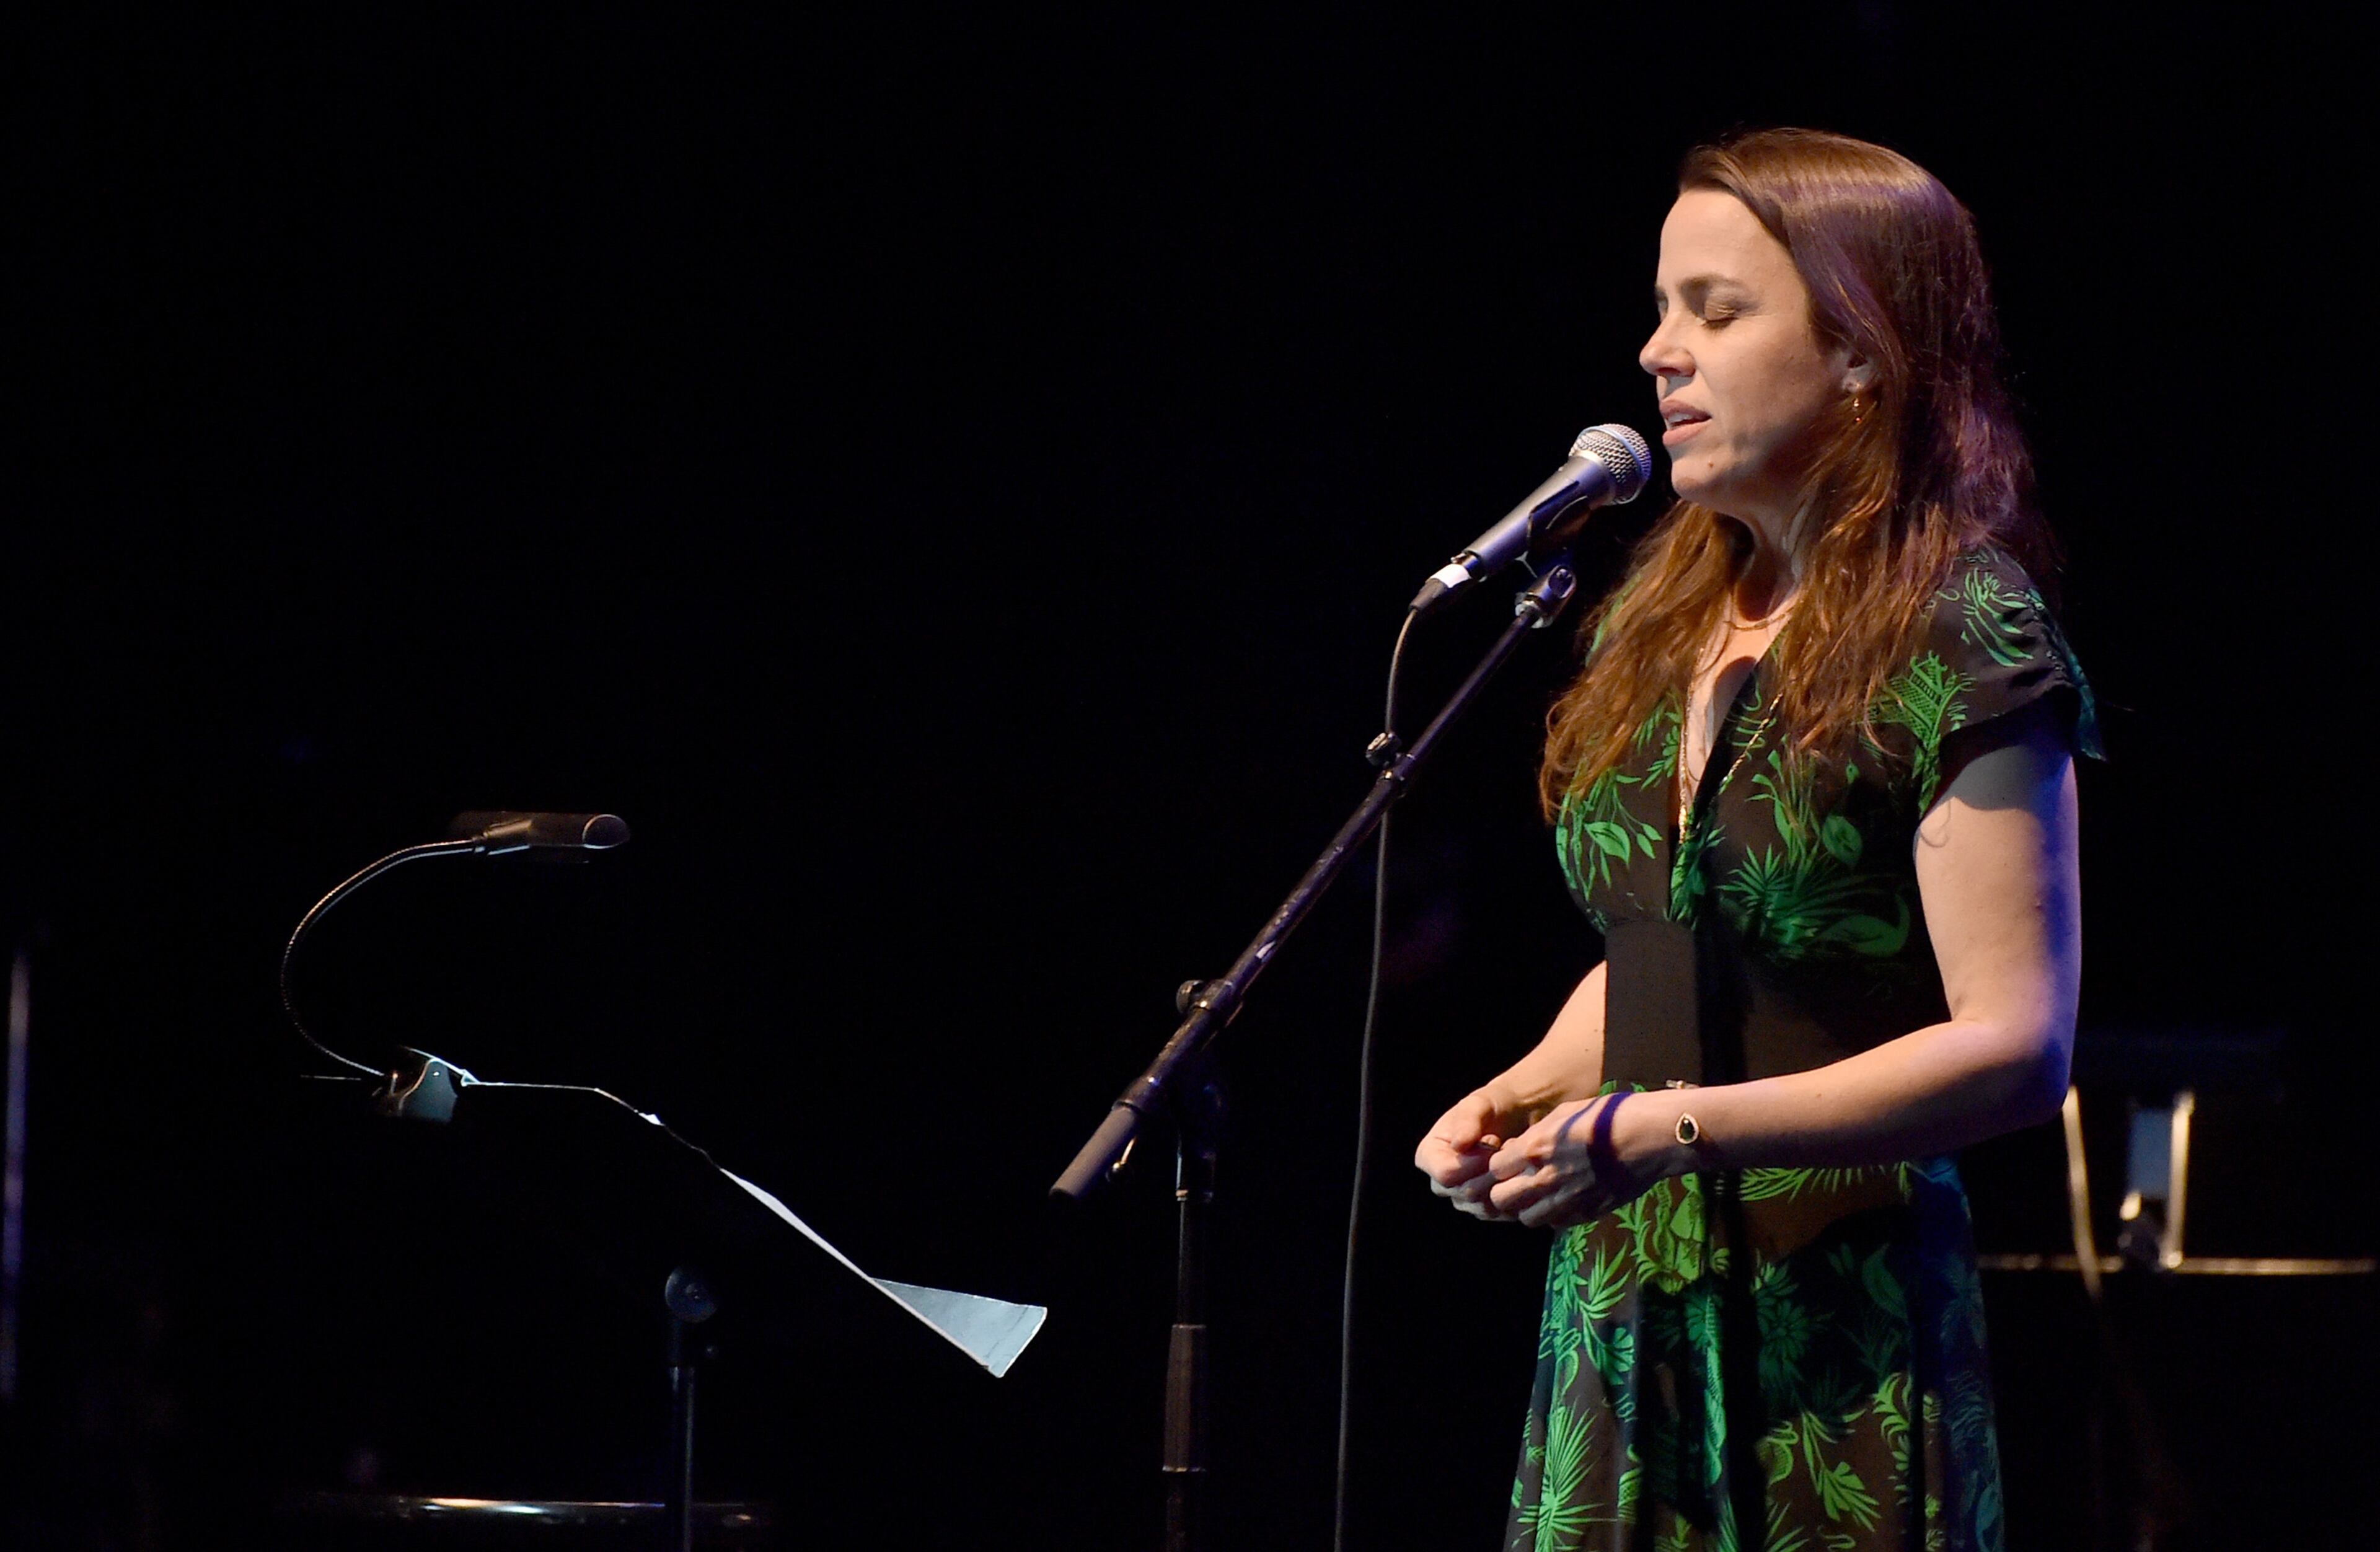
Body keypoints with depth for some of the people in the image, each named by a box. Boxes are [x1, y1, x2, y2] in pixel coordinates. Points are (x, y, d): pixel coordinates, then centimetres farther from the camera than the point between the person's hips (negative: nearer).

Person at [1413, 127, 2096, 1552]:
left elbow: (2015, 1047, -16)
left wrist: (1679, 1127, -21)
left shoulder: (1965, 646, -10)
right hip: (1620, 1317, 6)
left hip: (1841, 1341, -6)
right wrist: (1522, 1095, 3)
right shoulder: (1662, 626, 13)